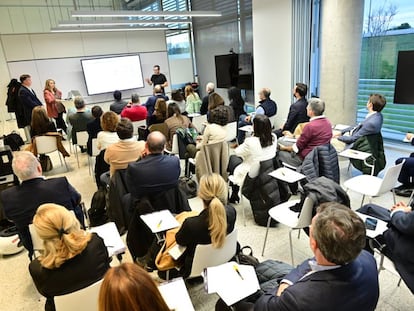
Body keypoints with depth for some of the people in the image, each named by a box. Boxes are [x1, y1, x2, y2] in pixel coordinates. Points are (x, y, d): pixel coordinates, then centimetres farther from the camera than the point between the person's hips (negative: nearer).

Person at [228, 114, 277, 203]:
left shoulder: (250, 142, -32)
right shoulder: (273, 138, -13)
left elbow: (237, 152, -12)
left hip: (252, 177, -6)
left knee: (232, 157, 22)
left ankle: (234, 195, 35)